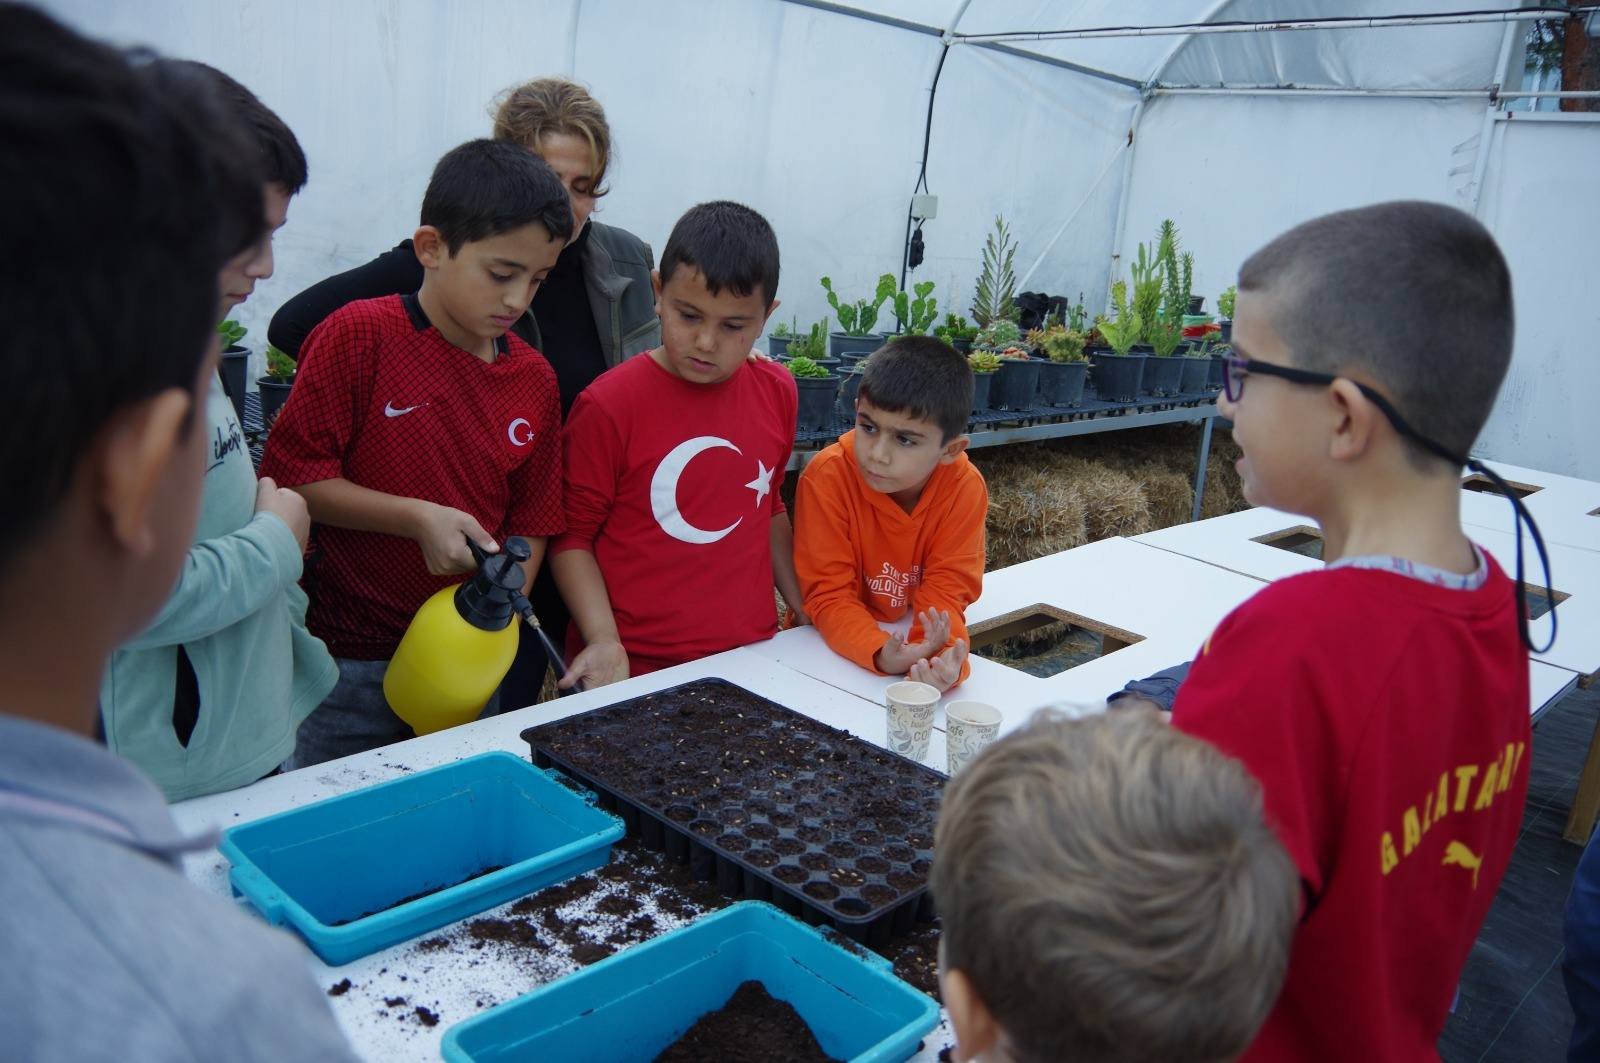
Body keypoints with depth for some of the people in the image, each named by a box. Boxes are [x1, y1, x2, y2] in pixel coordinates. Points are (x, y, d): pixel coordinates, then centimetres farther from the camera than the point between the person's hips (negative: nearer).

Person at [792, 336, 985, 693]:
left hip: (917, 643, 4)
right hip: (835, 646, -3)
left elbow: (943, 590, -12)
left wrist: (942, 655, -31)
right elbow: (830, 595, -17)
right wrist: (880, 653, -34)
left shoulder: (965, 488, -14)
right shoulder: (827, 478, -19)